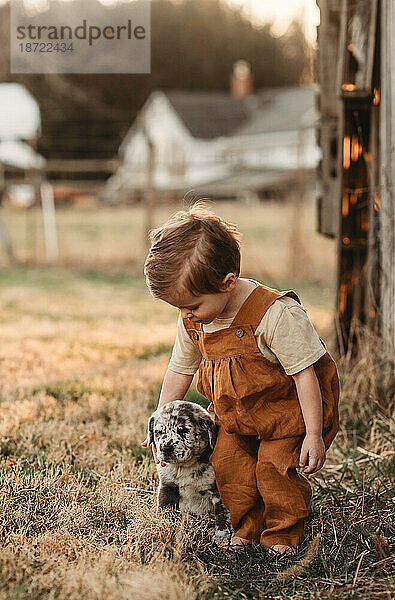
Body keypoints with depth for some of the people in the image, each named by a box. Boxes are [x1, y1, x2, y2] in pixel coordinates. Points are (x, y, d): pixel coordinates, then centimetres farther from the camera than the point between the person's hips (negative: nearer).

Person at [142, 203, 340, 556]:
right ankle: (249, 527, 15)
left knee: (274, 468, -12)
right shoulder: (192, 322, -10)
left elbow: (304, 373, -26)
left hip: (288, 409, -6)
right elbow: (179, 371, 5)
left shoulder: (276, 314, -32)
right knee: (226, 464, -5)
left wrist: (314, 435, -25)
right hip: (235, 414, 6)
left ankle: (284, 533, 11)